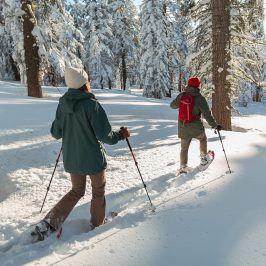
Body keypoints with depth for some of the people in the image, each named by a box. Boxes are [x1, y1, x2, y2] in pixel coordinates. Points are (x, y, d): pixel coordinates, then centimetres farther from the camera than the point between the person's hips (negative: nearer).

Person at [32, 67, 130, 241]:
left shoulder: (63, 104, -3)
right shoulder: (92, 105, -20)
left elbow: (56, 133, 5)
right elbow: (105, 135, -19)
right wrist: (121, 135, 0)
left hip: (71, 159, 5)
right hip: (93, 158, -5)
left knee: (77, 191, 23)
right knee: (98, 191, 19)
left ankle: (48, 224, 13)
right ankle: (97, 224, 35)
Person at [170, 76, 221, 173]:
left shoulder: (181, 95, -4)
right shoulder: (200, 98, -15)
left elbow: (172, 105, 10)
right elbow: (207, 113, -18)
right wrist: (215, 125, -14)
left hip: (183, 127, 3)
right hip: (196, 126, -3)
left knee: (184, 147, 15)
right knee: (203, 139, 28)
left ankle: (183, 166, 13)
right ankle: (203, 158, 33)